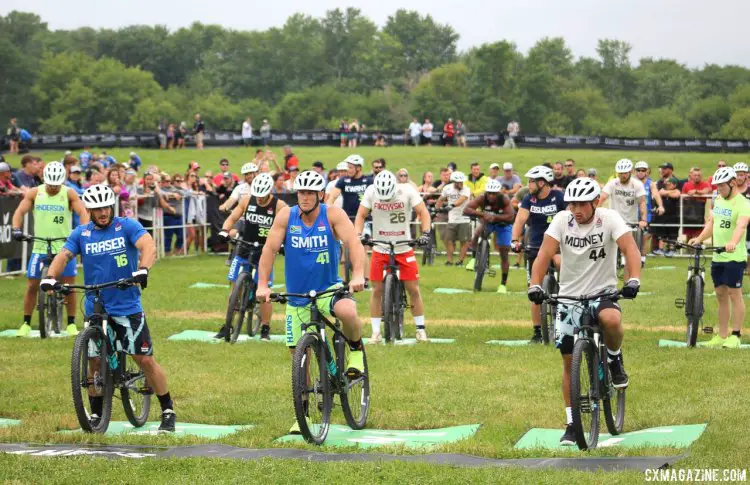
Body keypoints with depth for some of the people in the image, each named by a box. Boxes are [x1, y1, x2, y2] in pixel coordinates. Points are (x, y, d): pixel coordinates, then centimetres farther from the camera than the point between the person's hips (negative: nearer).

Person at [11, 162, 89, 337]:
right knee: (32, 286, 1)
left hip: (64, 247, -1)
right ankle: (26, 324, 13)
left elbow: (83, 213, -12)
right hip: (40, 247, 1)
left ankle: (71, 324, 11)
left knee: (69, 286, -2)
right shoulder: (35, 193, 0)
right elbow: (20, 212, -2)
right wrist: (16, 229, -20)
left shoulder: (69, 194, -4)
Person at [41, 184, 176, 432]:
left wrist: (143, 269, -40)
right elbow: (64, 255, -5)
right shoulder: (81, 234, 5)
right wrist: (50, 276, -26)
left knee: (145, 359, -4)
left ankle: (168, 411, 6)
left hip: (128, 307, -3)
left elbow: (148, 245, -20)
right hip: (95, 308, 3)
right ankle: (96, 415, 19)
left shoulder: (127, 226, -5)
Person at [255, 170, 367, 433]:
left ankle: (356, 349, -3)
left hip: (329, 288, -2)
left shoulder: (333, 215, -11)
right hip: (297, 296, 2)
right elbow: (270, 249, -11)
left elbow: (354, 243, -23)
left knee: (347, 312, -36)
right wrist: (262, 284, -23)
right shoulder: (286, 216, -7)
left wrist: (358, 275, -39)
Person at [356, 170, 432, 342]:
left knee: (413, 289, -1)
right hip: (380, 249, 1)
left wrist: (425, 233, -25)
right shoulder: (371, 192, -10)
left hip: (404, 249, -1)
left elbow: (423, 212, -11)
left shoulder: (407, 191, -13)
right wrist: (358, 235, -19)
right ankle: (376, 332, 6)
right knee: (377, 290, -2)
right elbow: (361, 215, -3)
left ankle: (420, 329, 12)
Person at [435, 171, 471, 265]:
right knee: (448, 240, -1)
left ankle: (460, 260, 11)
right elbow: (441, 200, 15)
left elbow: (461, 199, -33)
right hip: (452, 219, 3)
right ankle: (449, 260, 9)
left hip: (464, 219, -3)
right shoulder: (447, 188, -2)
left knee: (464, 241, 0)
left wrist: (452, 205, -48)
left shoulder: (466, 189, -14)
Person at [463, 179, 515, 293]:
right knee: (478, 232, -33)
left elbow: (510, 216, -37)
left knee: (504, 255, -4)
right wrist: (482, 214, -49)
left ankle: (503, 284, 8)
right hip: (487, 222, 1)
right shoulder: (482, 198, -28)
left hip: (502, 225, -1)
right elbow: (466, 210, -35)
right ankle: (474, 259, -11)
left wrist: (495, 217, -49)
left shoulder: (504, 200, -30)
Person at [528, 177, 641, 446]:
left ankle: (615, 359, -3)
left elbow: (630, 248, -23)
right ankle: (572, 423, 14)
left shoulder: (609, 219, -12)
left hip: (603, 292, -2)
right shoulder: (562, 220, -7)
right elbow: (545, 253, -16)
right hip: (569, 295, 2)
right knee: (569, 361, 2)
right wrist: (535, 285, -32)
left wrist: (634, 280, -41)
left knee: (611, 320, -37)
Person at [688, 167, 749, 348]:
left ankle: (735, 336, 3)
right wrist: (699, 238, 1)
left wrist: (733, 242, -49)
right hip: (717, 257, 8)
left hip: (734, 257, -8)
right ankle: (722, 336, 18)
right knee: (721, 295, 11)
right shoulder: (719, 200, 11)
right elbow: (711, 222, 17)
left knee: (734, 294, -3)